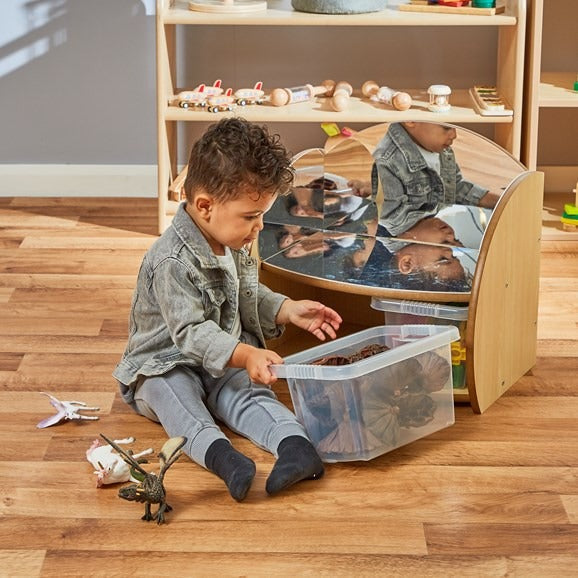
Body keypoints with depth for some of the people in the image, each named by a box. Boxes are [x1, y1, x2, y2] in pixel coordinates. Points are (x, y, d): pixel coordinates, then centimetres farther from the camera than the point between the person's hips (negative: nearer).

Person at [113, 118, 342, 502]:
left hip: (227, 362, 6)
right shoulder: (173, 261, -26)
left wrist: (289, 310, 3)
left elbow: (249, 297, 19)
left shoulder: (235, 244, 3)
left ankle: (295, 445, -45)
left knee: (249, 394, -23)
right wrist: (244, 355, -42)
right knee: (174, 397, -35)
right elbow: (190, 332, -31)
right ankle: (219, 454, -59)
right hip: (165, 365, -6)